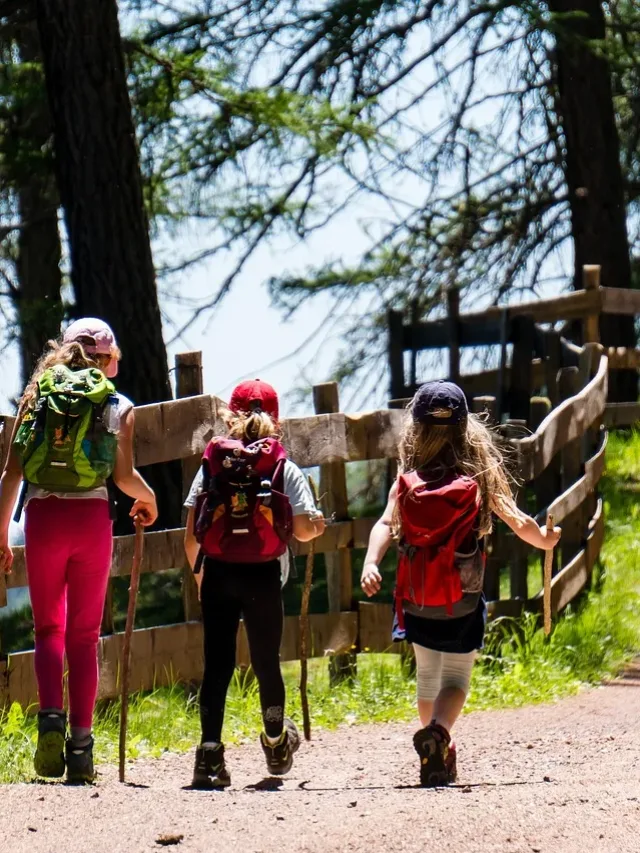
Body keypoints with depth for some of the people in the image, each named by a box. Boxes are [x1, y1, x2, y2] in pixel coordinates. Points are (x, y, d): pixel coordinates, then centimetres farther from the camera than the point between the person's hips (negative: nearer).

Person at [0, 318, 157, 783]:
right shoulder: (118, 405, 5)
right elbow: (124, 476, -6)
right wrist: (149, 499, 15)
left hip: (43, 516, 1)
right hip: (92, 518, -1)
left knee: (48, 628, 10)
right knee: (85, 634, 8)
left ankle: (51, 715, -13)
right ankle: (80, 741, 4)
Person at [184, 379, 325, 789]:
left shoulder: (211, 465, 5)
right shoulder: (285, 469, 1)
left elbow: (191, 535, 3)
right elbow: (304, 528, -7)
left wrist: (199, 574, 18)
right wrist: (317, 525, 17)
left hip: (217, 574, 1)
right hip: (263, 576, -1)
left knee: (217, 663, 1)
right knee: (267, 661, 15)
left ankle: (210, 755, -8)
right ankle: (276, 746, 33)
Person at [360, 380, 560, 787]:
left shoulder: (407, 483, -4)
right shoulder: (480, 478, -7)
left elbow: (386, 524, -17)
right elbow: (519, 522, -5)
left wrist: (371, 563, -26)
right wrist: (544, 539, 14)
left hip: (417, 602, 2)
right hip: (463, 604, -2)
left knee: (427, 675, 21)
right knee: (456, 678, 4)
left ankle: (439, 754, 31)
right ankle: (438, 731, -26)